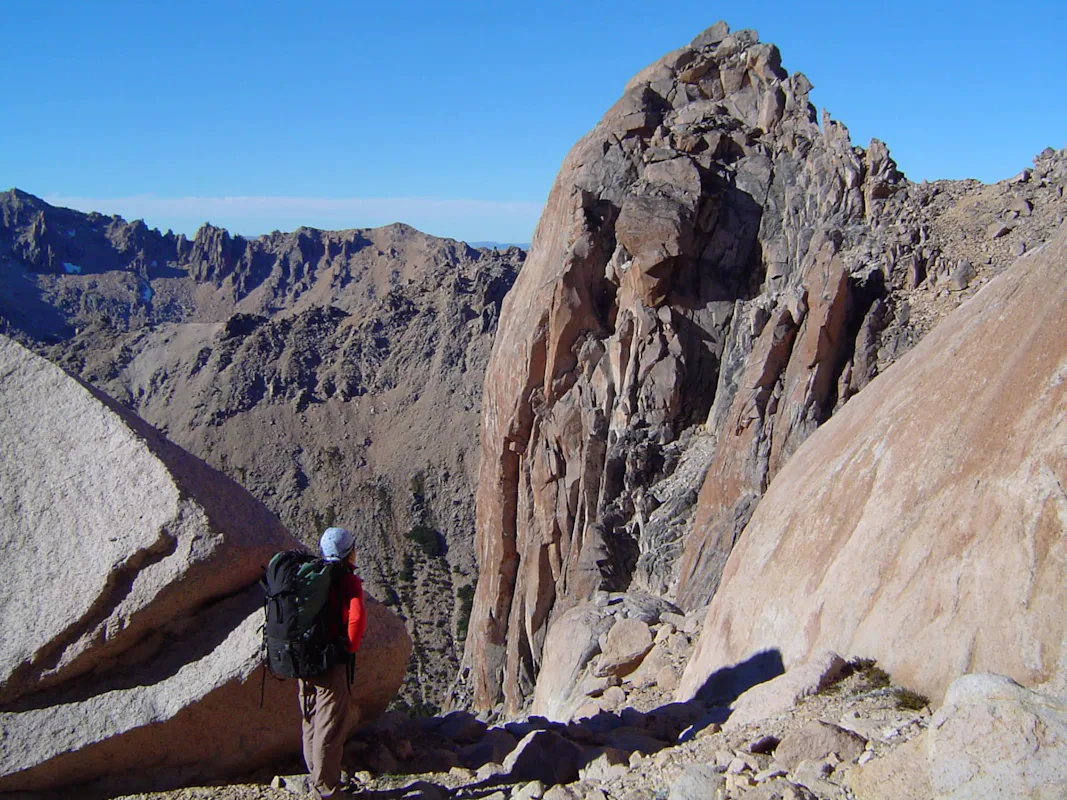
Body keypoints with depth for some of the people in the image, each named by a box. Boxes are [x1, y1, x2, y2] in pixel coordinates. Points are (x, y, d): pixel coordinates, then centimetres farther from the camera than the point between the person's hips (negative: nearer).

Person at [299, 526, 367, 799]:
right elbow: (357, 618, -26)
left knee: (311, 720, 20)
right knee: (330, 726, 2)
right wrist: (350, 647, -11)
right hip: (332, 663, -7)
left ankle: (316, 776, 34)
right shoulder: (348, 580, -12)